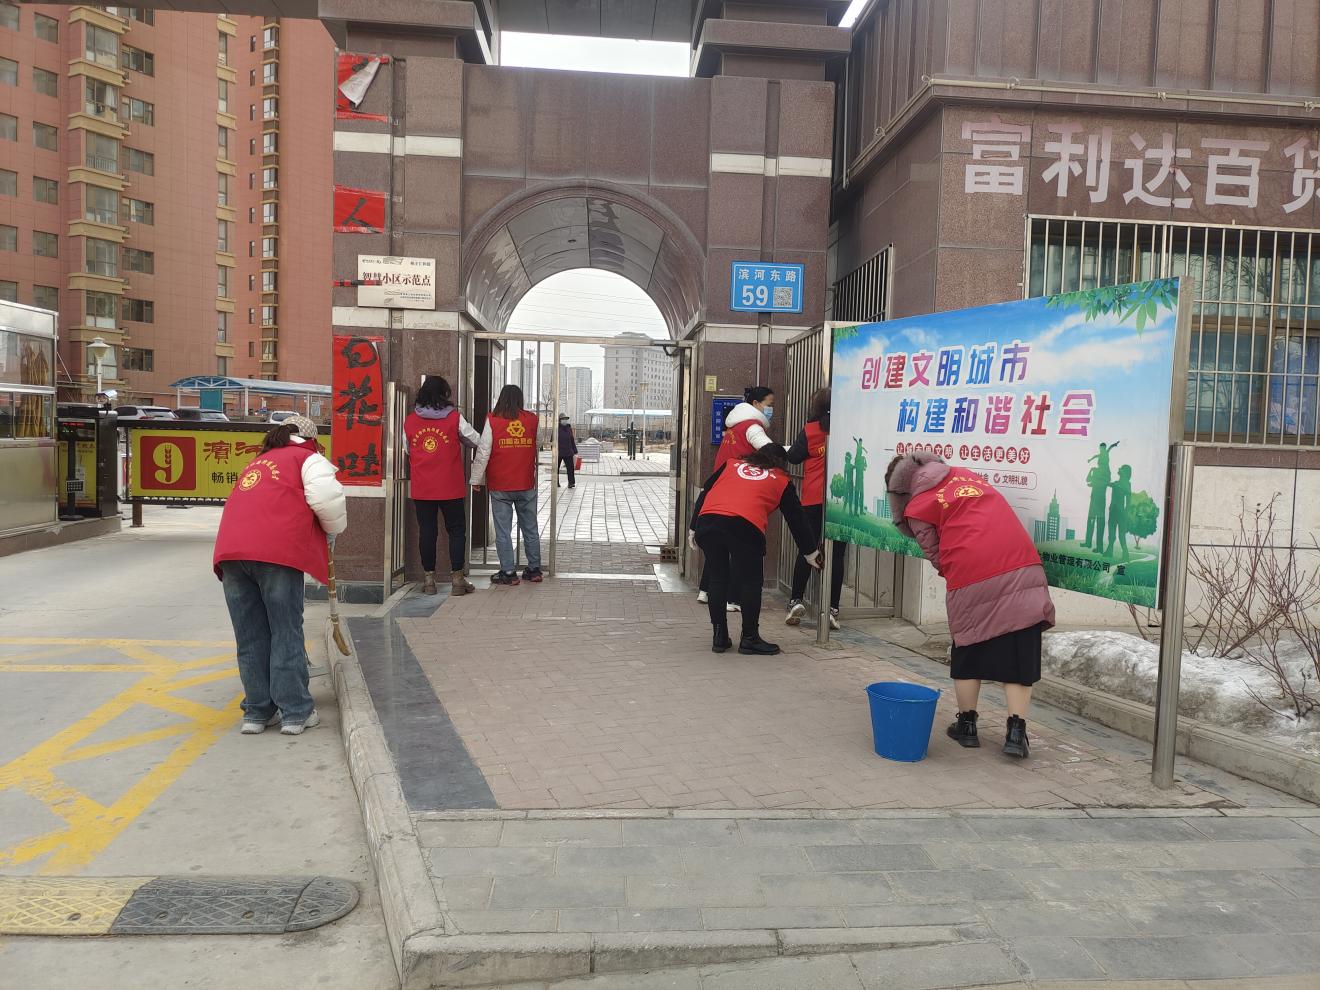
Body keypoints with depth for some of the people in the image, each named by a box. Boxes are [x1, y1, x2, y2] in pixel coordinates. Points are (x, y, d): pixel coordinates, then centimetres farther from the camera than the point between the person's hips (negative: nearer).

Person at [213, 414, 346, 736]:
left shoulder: (256, 463, 32)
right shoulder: (308, 459, 14)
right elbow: (328, 500, -5)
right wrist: (333, 529, 15)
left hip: (231, 551, 6)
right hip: (276, 552, -5)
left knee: (250, 637, 11)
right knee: (286, 633, 2)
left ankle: (257, 711, 17)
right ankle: (296, 712, 6)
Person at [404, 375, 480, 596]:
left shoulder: (410, 421, 1)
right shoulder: (454, 418, -6)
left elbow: (406, 451, 11)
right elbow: (476, 442, 3)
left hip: (421, 488, 2)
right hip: (450, 487, -2)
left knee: (427, 531, 8)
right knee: (456, 530, 6)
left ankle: (429, 579, 13)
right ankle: (457, 578, 6)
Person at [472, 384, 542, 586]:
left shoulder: (493, 420, -6)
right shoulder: (533, 420, 2)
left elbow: (483, 452, -6)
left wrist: (476, 479, 3)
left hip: (500, 487, -3)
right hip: (527, 486, 3)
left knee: (503, 531, 4)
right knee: (530, 529, 13)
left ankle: (508, 572, 5)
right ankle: (534, 569, 19)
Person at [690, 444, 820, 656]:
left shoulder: (731, 464, 32)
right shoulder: (782, 481, 25)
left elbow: (704, 493, 26)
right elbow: (797, 518, 30)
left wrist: (693, 528, 28)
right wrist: (810, 551, 41)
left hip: (707, 521, 4)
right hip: (745, 526, -3)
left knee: (717, 579, 16)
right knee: (750, 583, 10)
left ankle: (719, 636, 21)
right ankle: (749, 638, 14)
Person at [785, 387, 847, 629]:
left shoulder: (809, 431, -2)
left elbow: (793, 457, -2)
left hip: (813, 500, 0)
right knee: (836, 553, 2)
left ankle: (796, 600, 6)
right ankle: (832, 608, 1)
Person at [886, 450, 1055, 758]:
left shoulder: (917, 508, 6)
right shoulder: (966, 474, 21)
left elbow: (936, 557, 7)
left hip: (972, 582, -3)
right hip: (1023, 570, 4)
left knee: (967, 654, 15)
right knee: (1019, 656, 8)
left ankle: (967, 725, 26)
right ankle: (1016, 732, 6)